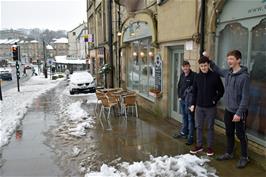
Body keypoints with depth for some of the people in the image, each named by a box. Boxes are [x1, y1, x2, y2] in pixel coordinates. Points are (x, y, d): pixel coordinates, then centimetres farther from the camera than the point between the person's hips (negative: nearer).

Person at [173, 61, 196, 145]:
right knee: (184, 117, 20)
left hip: (189, 100, -7)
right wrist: (179, 96, 11)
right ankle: (183, 132, 34)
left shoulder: (194, 75, -14)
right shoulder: (182, 75, 9)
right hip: (182, 99, 7)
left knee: (190, 118, -1)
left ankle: (190, 136, 7)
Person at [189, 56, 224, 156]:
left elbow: (221, 91, 0)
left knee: (210, 127, 9)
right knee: (199, 127, 11)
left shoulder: (215, 76, -7)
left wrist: (215, 100, -9)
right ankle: (199, 145, 25)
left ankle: (210, 147, 21)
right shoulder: (197, 77, 3)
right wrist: (193, 104, 5)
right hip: (199, 107, 3)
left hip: (211, 107, -3)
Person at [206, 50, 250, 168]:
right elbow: (217, 69, 24)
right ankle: (229, 153, 34)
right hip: (228, 110, 6)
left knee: (241, 135, 7)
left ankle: (244, 157, 24)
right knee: (229, 133, 18)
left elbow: (245, 97, -19)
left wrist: (239, 113, -21)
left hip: (239, 112, -6)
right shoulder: (227, 73, 2)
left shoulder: (244, 76, -18)